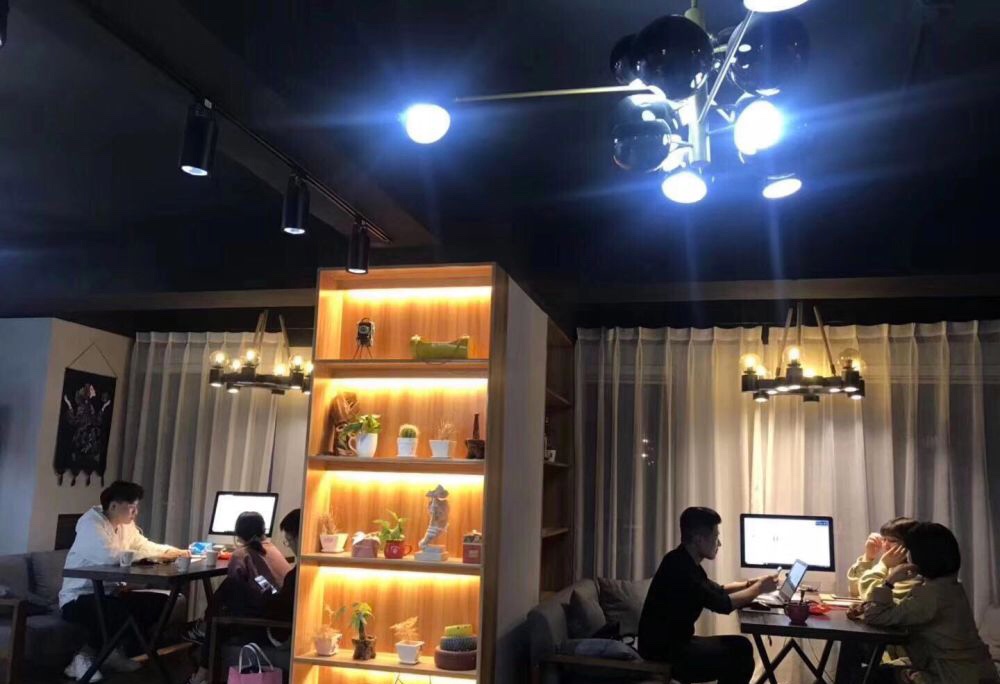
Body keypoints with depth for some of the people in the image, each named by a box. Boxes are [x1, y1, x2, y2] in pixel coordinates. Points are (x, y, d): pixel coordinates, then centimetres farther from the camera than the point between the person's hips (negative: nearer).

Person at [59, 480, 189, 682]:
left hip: (107, 593, 9)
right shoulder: (90, 523, -21)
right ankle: (85, 657, -9)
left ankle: (111, 651, 7)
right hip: (78, 598, -9)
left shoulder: (126, 524, 6)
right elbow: (110, 555, -37)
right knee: (121, 611, -36)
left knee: (159, 601, -3)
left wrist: (172, 551, -6)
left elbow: (144, 545, 14)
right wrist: (157, 555, -31)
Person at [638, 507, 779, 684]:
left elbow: (717, 590, 23)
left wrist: (749, 583, 10)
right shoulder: (678, 566, -24)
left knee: (740, 646, 5)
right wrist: (759, 588, -8)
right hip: (662, 648, -10)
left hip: (675, 641, 10)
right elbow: (722, 604, -22)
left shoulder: (685, 562, 8)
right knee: (740, 654, -11)